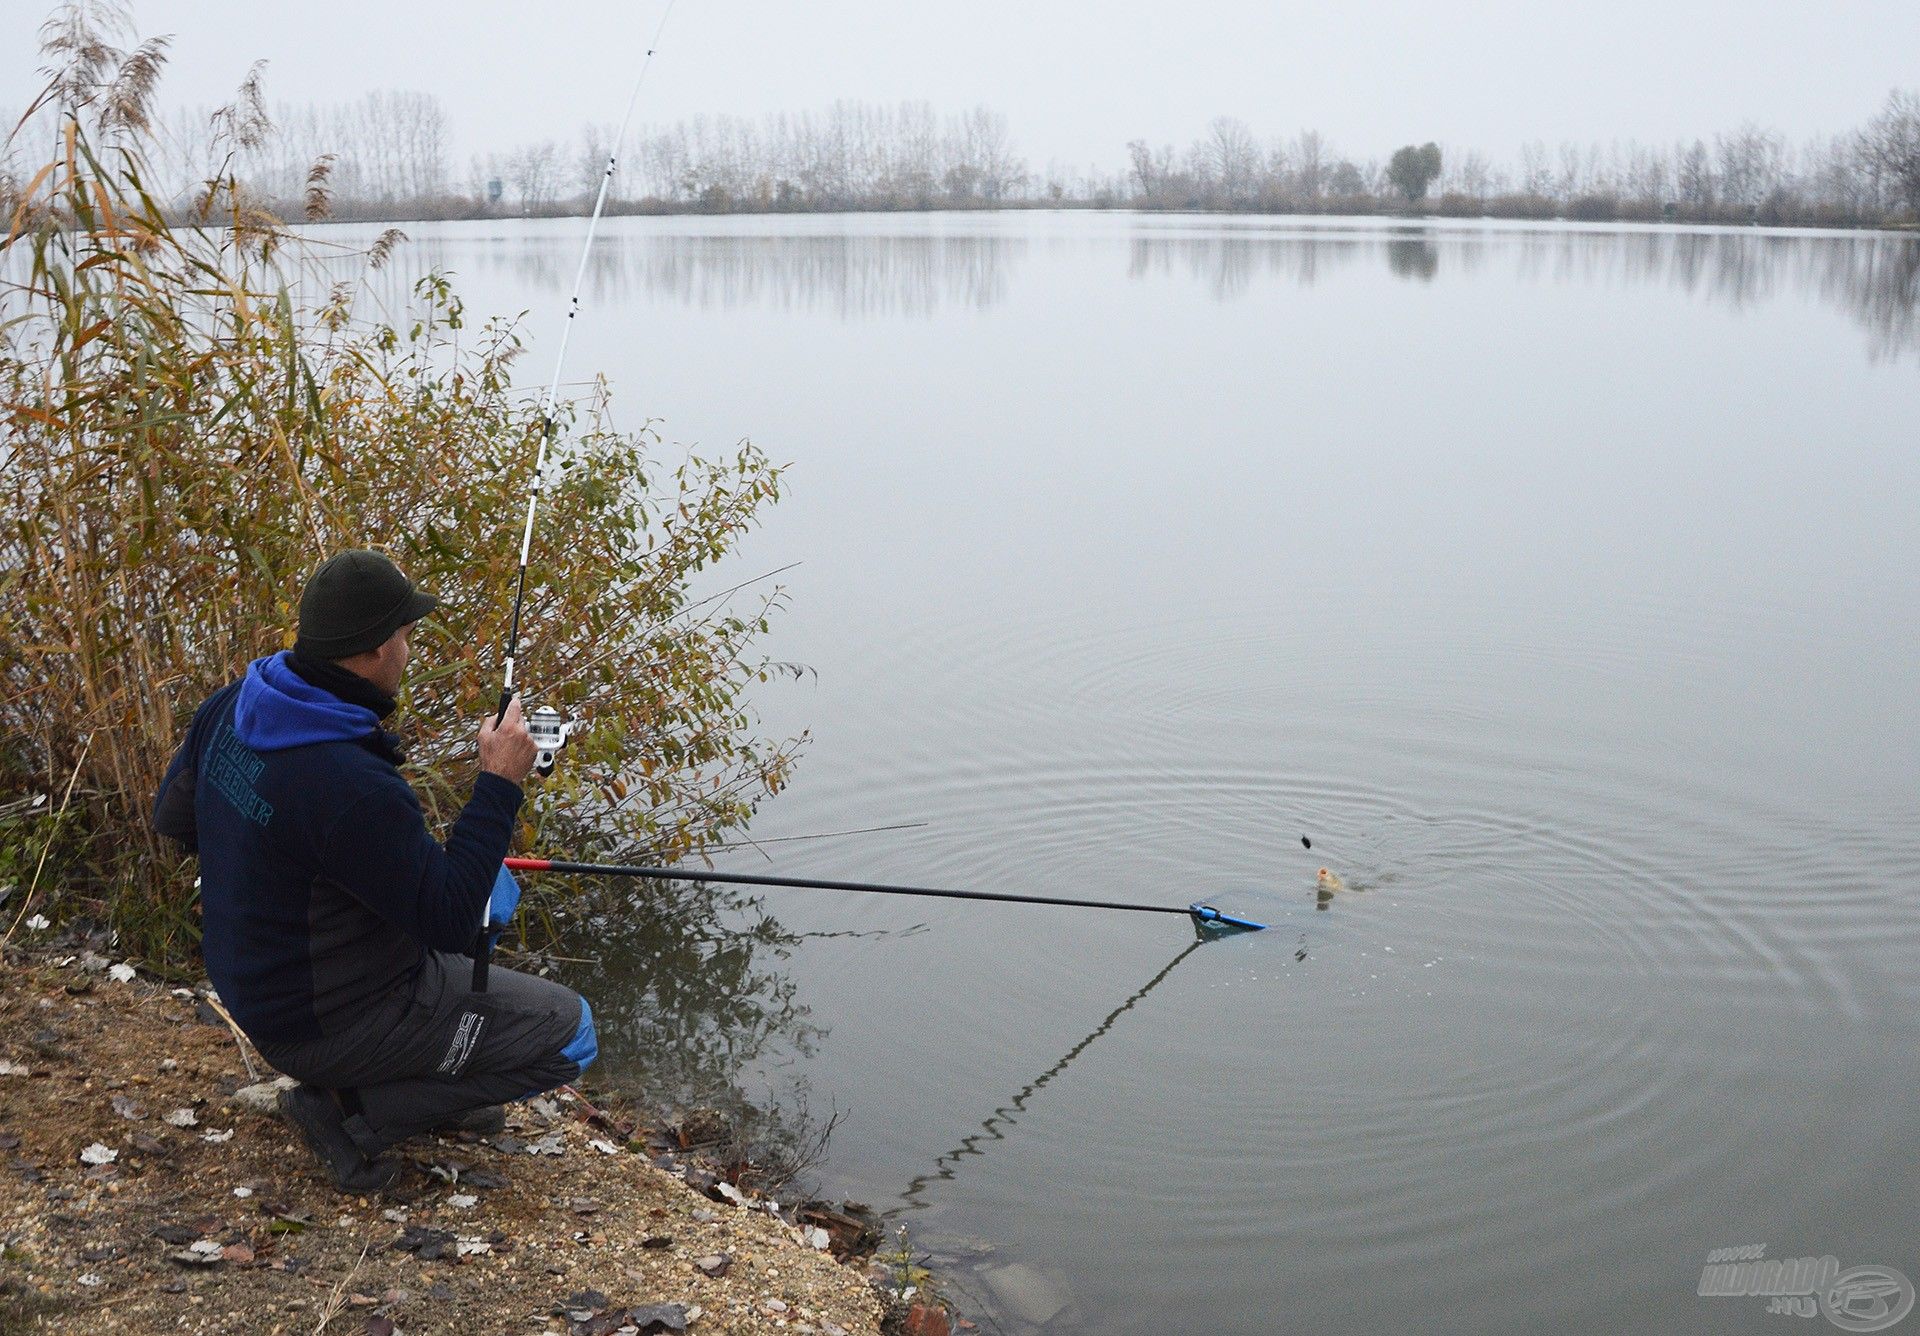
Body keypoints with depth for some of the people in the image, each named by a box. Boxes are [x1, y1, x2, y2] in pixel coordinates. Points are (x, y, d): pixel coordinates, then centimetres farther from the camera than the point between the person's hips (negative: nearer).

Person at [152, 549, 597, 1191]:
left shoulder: (233, 705, -8)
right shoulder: (353, 784, -35)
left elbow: (174, 817, 10)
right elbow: (451, 923, -27)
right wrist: (499, 783, -24)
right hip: (324, 1023, -9)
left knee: (493, 886, 21)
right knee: (568, 1034, -2)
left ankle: (432, 1079, 20)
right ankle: (354, 1111, 1)